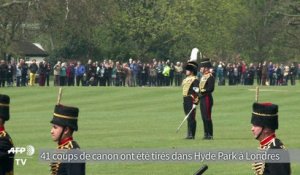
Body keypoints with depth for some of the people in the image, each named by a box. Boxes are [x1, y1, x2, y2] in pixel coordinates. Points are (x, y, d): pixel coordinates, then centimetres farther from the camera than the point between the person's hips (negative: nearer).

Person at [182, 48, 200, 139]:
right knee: (189, 118, 10)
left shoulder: (195, 80, -10)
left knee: (191, 118, -8)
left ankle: (191, 134, -9)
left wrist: (195, 102, -20)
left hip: (191, 100, -9)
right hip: (185, 100, 9)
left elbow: (197, 92, -15)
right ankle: (190, 134, 13)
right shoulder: (185, 80, 16)